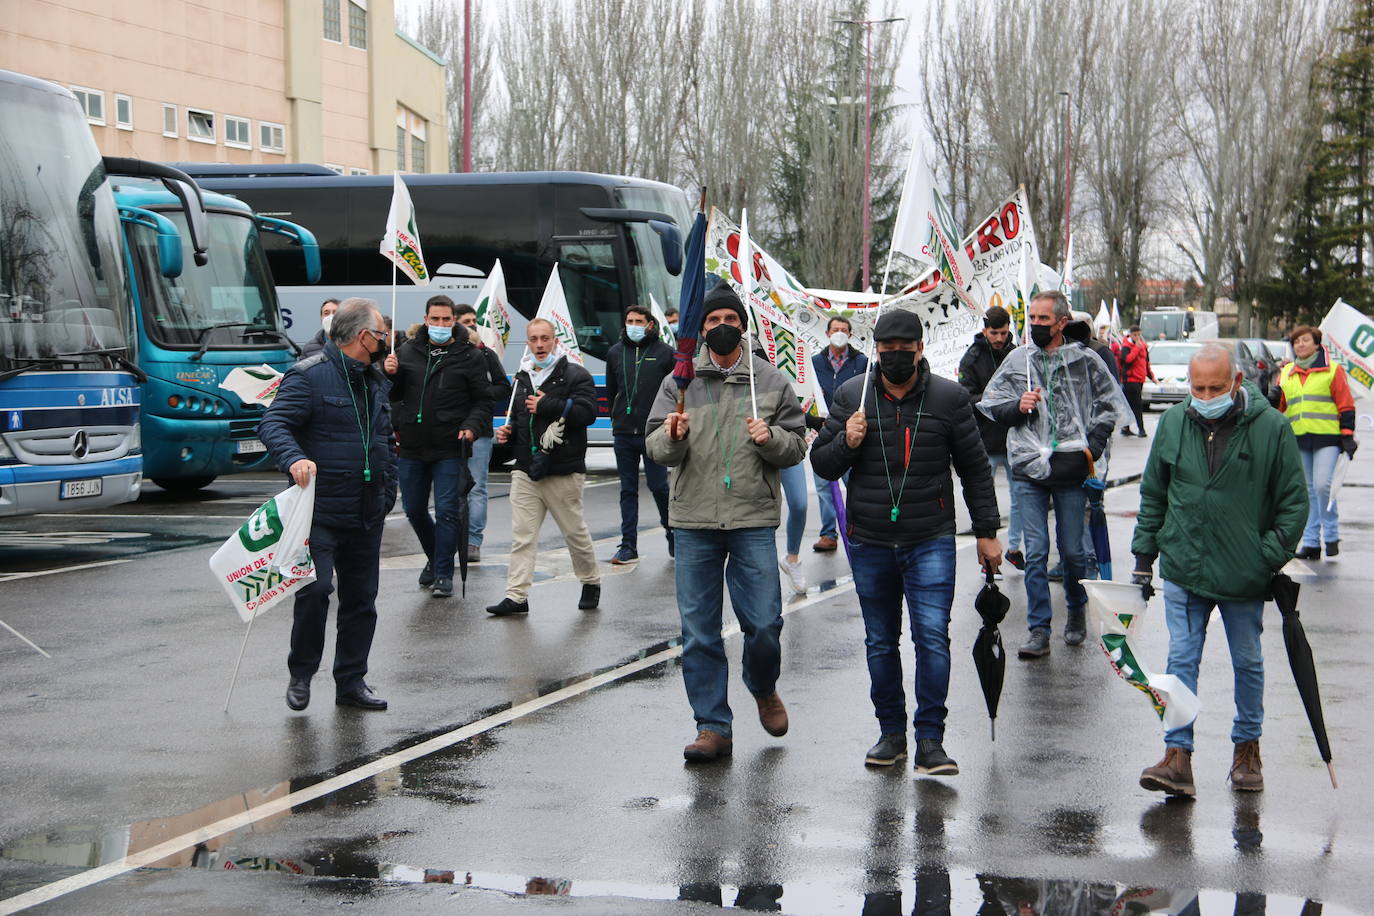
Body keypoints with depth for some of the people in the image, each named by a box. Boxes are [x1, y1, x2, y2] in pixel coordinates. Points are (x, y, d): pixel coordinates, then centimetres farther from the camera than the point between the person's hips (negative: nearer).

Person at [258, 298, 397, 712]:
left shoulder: (376, 383, 16)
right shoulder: (309, 376, -10)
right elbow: (273, 423, -17)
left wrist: (388, 495, 18)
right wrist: (293, 458, -35)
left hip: (367, 517, 7)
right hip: (322, 511, -7)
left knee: (361, 599, 10)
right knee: (315, 590, -13)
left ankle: (351, 681, 19)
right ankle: (300, 676, 6)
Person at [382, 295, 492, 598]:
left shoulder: (469, 356, -2)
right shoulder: (408, 351, 6)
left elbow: (483, 401, 2)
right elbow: (395, 395, 14)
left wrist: (472, 426, -14)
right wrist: (389, 376, -6)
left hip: (450, 448, -4)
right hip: (412, 447, 4)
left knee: (446, 511, -4)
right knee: (414, 510, 14)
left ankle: (444, 574, 4)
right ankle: (434, 558, 36)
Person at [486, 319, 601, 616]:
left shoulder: (575, 375, -3)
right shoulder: (522, 379, 18)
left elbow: (586, 412, -18)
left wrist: (545, 406, -16)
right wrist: (507, 434, 8)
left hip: (563, 472, -5)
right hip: (526, 470, 5)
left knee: (575, 531, 6)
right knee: (522, 536, -1)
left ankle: (591, 583, 26)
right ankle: (516, 596, -3)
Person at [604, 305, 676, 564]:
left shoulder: (664, 353, 0)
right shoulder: (615, 353, 10)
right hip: (623, 435, 3)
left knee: (658, 486, -4)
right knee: (628, 490, 6)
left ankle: (673, 533, 18)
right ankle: (628, 547, 8)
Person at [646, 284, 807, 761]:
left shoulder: (771, 381, 7)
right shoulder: (679, 382, 7)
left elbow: (797, 446, 7)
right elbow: (657, 449, 3)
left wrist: (770, 438, -13)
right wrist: (672, 436, -19)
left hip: (754, 522, -1)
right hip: (694, 523, 1)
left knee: (764, 623, -2)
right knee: (699, 632, 2)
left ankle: (763, 689, 29)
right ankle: (712, 727, 10)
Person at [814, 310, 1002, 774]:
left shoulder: (949, 398, 0)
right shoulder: (852, 396, 3)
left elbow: (975, 468, 6)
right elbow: (821, 464, 8)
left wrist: (986, 532, 5)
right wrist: (846, 443, -13)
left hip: (931, 543, -2)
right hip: (869, 544, 2)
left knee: (932, 636, -12)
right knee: (880, 643, 10)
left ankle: (930, 740, -7)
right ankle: (891, 733, 21)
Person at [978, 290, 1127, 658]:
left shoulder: (1084, 361, 1)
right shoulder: (1016, 361, 6)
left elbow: (1110, 404, 10)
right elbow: (990, 405, 12)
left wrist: (1093, 448, 0)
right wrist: (1018, 407, -9)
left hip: (1071, 473, -1)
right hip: (1028, 472, 1)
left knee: (1072, 550, 8)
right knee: (1036, 552, -2)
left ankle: (1077, 612, 33)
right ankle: (1039, 631, 1)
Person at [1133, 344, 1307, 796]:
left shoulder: (1271, 428, -9)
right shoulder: (1172, 424, 0)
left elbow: (1294, 502, -3)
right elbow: (1152, 496, 11)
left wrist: (1271, 557, -9)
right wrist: (1144, 555, 8)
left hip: (1245, 574, -2)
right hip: (1183, 571, 2)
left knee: (1248, 663, 13)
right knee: (1181, 660, -2)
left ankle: (1247, 747, 29)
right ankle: (1178, 757, -1)